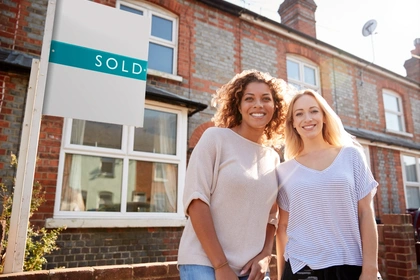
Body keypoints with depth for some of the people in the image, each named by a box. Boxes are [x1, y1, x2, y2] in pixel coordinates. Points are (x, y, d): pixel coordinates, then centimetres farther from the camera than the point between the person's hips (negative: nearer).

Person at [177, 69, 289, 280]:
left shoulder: (273, 158, 9)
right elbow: (195, 200, -13)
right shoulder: (215, 137, -7)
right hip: (205, 263, -4)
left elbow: (271, 215, 14)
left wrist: (265, 255, -1)